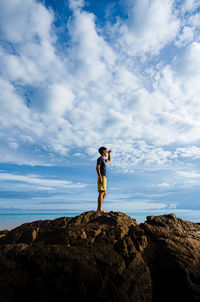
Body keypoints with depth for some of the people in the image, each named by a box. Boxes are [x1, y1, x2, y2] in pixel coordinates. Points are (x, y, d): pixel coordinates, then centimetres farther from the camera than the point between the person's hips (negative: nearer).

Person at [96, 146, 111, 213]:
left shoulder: (102, 159, 26)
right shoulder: (99, 158, -4)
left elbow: (109, 160, 46)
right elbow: (97, 168, -16)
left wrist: (109, 153, 34)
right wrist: (100, 177, -24)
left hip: (103, 178, 10)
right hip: (102, 178, -10)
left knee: (104, 194, 7)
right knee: (101, 193, -14)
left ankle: (98, 208, 5)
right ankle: (100, 209, -17)